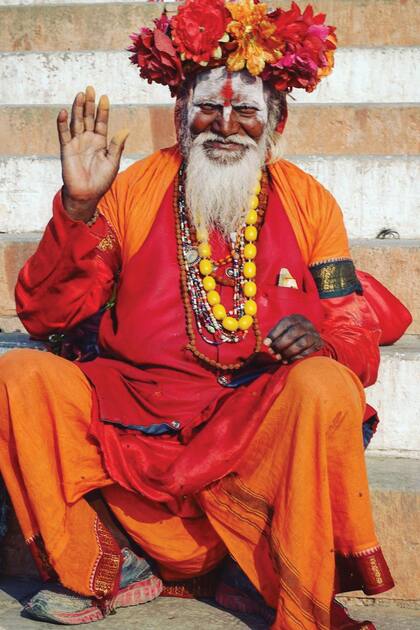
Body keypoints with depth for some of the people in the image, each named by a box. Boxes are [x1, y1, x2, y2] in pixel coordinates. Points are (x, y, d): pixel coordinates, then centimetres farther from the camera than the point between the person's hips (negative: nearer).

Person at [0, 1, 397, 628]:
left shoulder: (309, 204, 7)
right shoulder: (133, 191, 6)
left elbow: (357, 340, 4)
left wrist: (320, 341, -20)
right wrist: (78, 206, -14)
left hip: (260, 422, -1)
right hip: (136, 410, 2)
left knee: (327, 387, -31)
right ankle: (104, 569, -3)